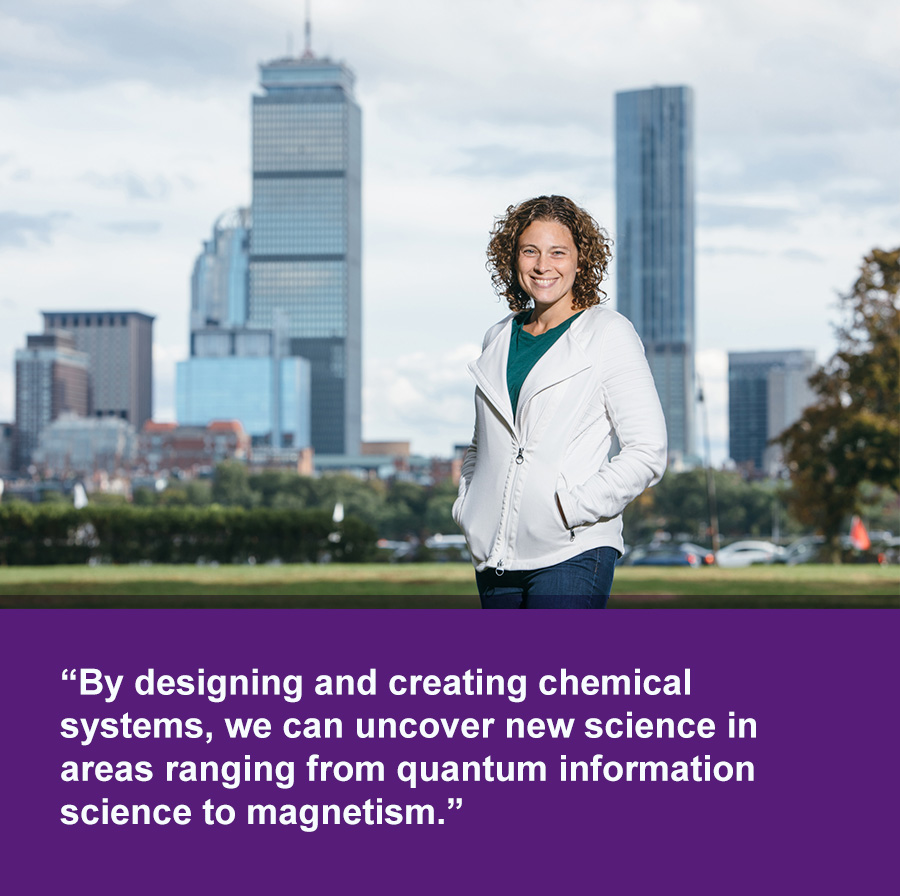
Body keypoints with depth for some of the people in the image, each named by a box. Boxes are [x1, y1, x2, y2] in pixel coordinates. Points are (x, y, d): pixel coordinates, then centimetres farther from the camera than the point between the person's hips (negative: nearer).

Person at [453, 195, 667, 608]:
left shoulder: (608, 334, -1)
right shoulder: (499, 338, 15)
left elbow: (646, 453, -5)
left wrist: (574, 507, -13)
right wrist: (467, 505, 10)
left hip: (571, 551, -6)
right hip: (496, 556, 6)